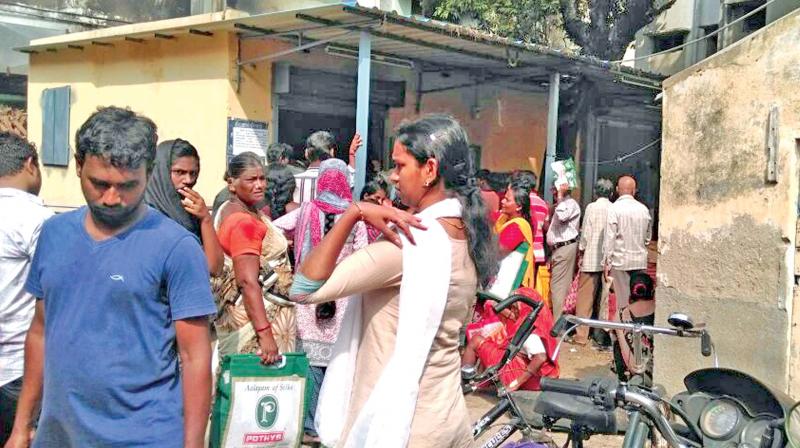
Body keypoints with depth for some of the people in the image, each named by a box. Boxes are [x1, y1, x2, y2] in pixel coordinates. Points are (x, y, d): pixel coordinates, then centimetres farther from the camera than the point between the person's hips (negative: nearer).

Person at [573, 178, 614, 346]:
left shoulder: (592, 207, -7)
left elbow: (586, 233, -7)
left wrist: (581, 253, 5)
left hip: (592, 258, -4)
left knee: (585, 297, 0)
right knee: (604, 297, 12)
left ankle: (581, 335, -1)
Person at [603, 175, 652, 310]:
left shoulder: (614, 208, -10)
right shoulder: (644, 209, 4)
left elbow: (609, 238, -10)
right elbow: (647, 237, 14)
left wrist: (607, 262, -5)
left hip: (620, 260, -4)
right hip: (640, 260, 4)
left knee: (623, 299, 1)